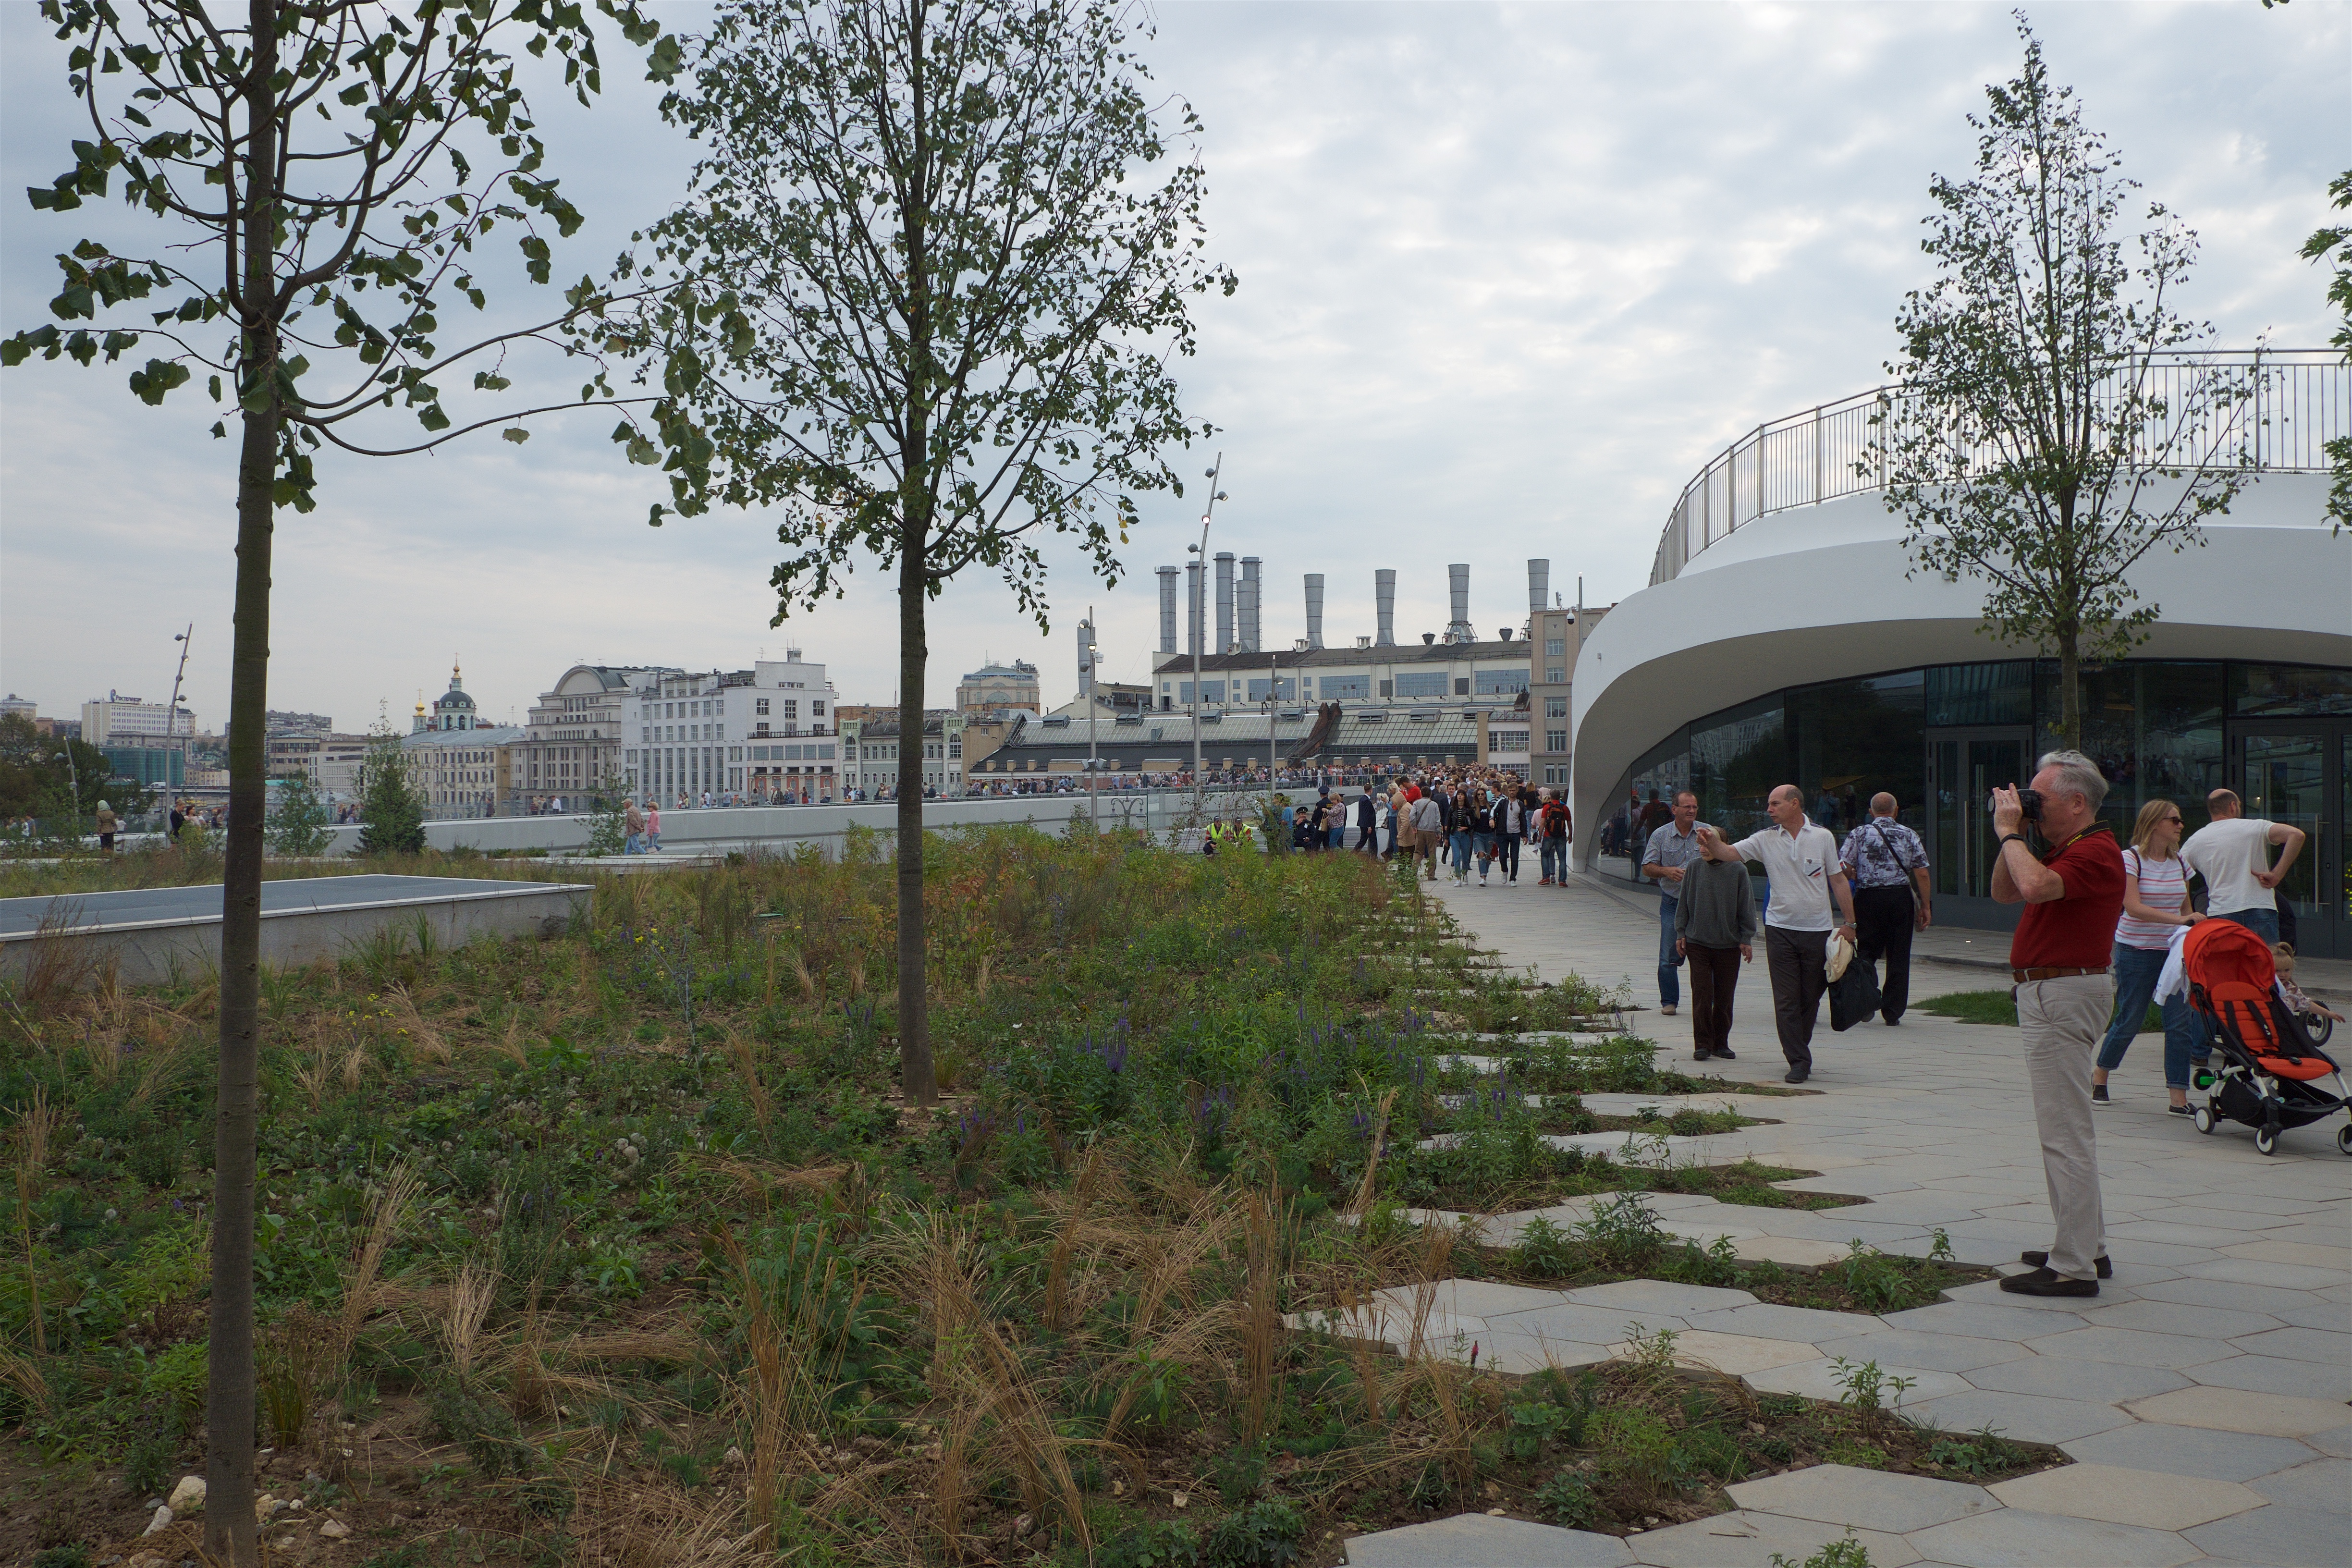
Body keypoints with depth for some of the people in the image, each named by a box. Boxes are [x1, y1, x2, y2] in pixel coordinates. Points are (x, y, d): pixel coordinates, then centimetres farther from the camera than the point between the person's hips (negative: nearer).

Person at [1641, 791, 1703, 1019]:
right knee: (1669, 957, 0)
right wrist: (1666, 871, -15)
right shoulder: (1660, 836, 3)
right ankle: (1669, 1002, 12)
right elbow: (1647, 868, 3)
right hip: (1672, 903, 0)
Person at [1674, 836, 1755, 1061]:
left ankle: (1721, 1043, 18)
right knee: (1702, 995, -2)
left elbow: (1746, 908, 2)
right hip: (1697, 943, 1)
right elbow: (1684, 904, 9)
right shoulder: (1693, 869, 1)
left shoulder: (1738, 871, -4)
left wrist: (1746, 939, 0)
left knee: (1724, 997, 6)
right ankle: (1703, 1044, 4)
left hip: (1729, 945, 0)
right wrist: (1681, 933, 6)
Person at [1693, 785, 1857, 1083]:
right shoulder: (1766, 840, 2)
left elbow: (1838, 881, 5)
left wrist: (1849, 923, 3)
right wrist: (1712, 844, -29)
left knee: (1811, 998, 8)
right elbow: (1729, 853, -6)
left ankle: (1799, 1051, 24)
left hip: (1818, 930, 0)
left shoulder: (1822, 837, 0)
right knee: (1786, 1000, -3)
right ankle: (1799, 1062, 1)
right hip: (1781, 929, 0)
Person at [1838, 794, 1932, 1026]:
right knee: (1898, 956, 7)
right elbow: (1922, 875, 0)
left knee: (1867, 949, 10)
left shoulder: (1859, 834, 1)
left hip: (1868, 897, -1)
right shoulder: (1909, 836, 4)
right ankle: (1893, 1011, 9)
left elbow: (1843, 870, -5)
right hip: (1901, 898, 1)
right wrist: (1925, 906, 7)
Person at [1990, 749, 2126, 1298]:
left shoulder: (2095, 851, -17)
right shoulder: (2065, 851, 15)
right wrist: (2013, 836, 8)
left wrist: (2010, 832, -19)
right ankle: (2087, 1246, 28)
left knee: (2065, 1132, -9)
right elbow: (2004, 893, 20)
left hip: (2063, 997, -11)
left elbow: (2035, 886, -34)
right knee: (2065, 1129, 18)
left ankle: (2073, 1268, -5)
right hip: (2048, 993, 11)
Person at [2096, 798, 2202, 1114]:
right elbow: (2133, 908, -21)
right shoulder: (2131, 859, -9)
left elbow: (2186, 908, 19)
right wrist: (2179, 919, -29)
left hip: (2174, 951, 5)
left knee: (2181, 1021, -5)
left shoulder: (2179, 862, 8)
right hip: (2136, 951, -5)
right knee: (2129, 1020, 4)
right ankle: (2099, 1076, 29)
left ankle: (2179, 1098, -1)